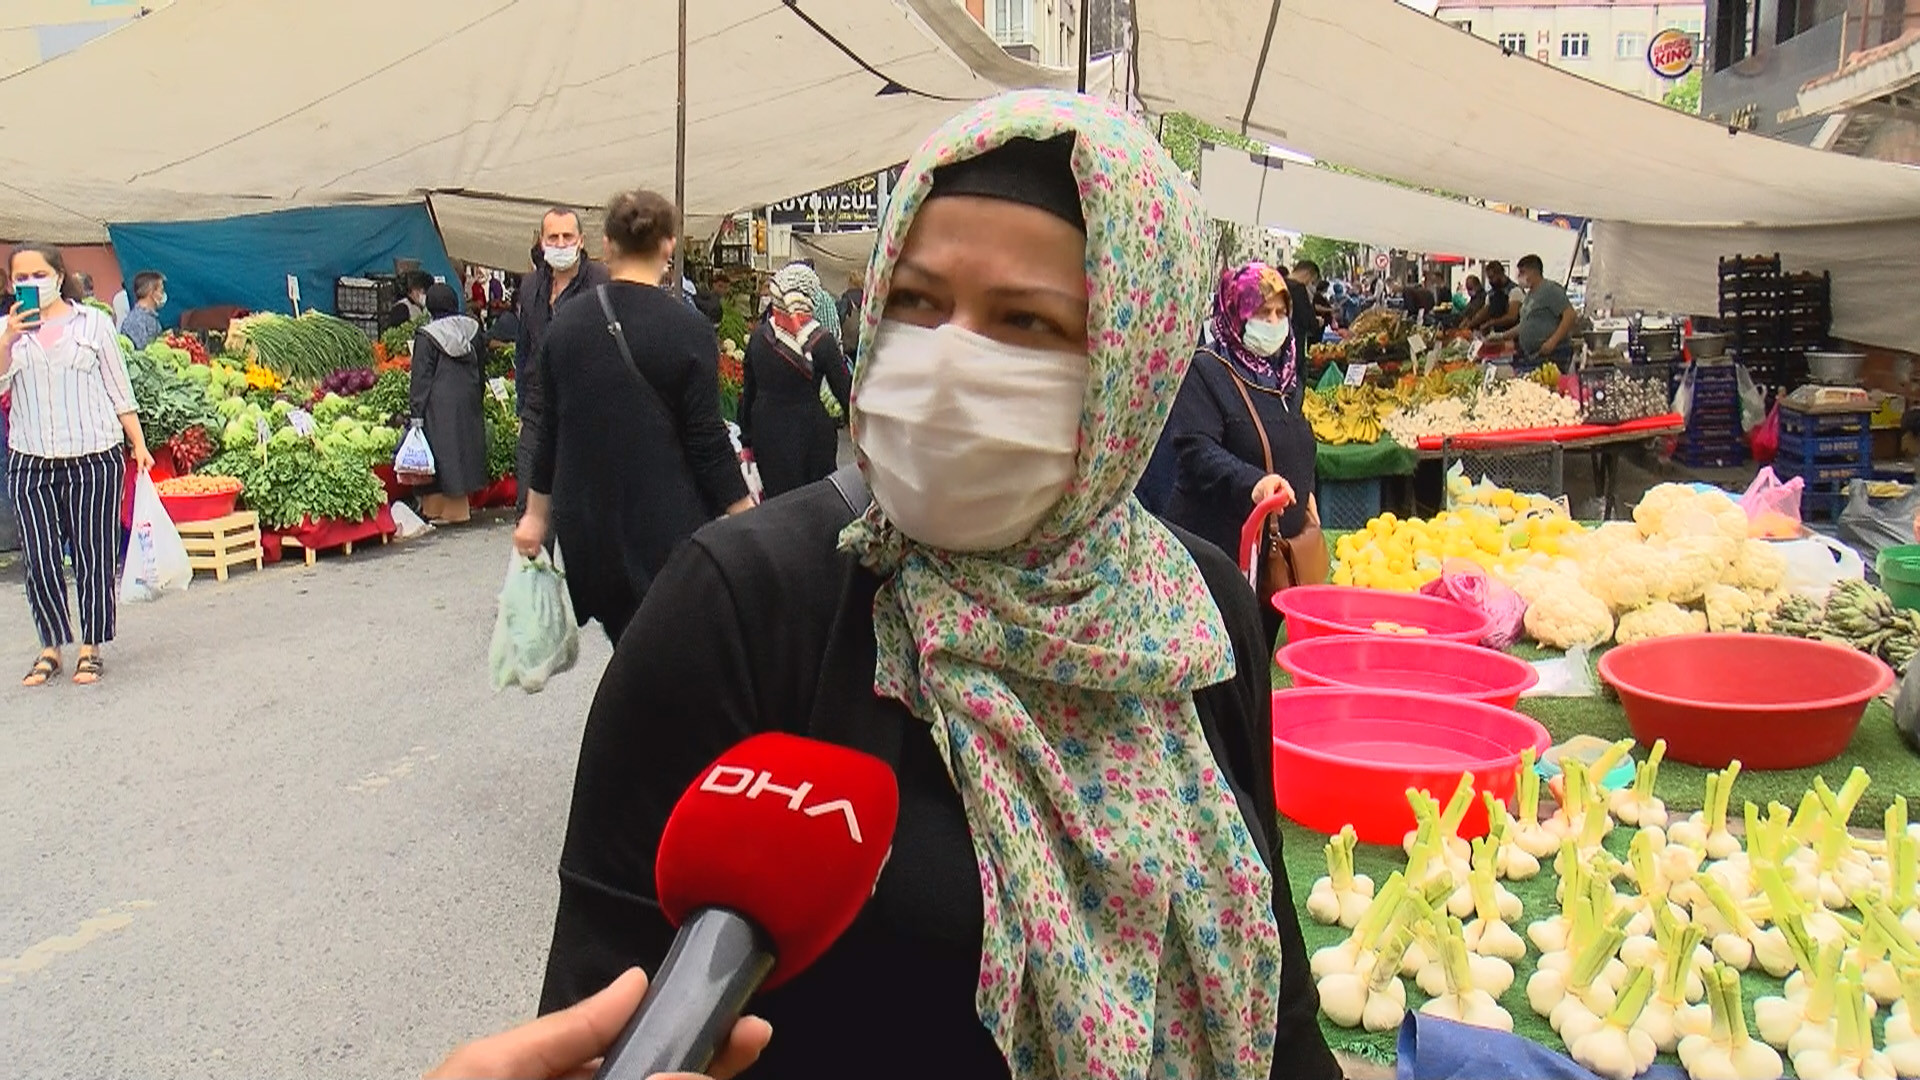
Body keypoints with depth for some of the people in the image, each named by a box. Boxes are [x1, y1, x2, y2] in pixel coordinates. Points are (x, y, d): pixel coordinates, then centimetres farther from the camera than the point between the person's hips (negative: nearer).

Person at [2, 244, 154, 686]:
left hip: (96, 459, -2)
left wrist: (139, 444, 5)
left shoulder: (94, 323, 5)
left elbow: (119, 388, 8)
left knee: (93, 557, 2)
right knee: (42, 561, 1)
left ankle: (90, 648, 13)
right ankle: (51, 646, 15)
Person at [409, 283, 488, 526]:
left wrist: (417, 413, -6)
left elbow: (421, 378, -9)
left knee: (442, 450, 0)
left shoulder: (426, 336, -9)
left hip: (440, 405, -4)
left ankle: (437, 508, 2)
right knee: (465, 447, 11)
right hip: (469, 403, 5)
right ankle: (461, 506, 17)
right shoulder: (473, 328, 4)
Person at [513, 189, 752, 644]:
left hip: (586, 524, 5)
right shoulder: (688, 329, -11)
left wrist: (536, 514, 19)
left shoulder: (566, 323, 3)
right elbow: (707, 440, -11)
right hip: (666, 527, -4)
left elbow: (551, 427, 9)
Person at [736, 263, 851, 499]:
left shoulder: (758, 337, 1)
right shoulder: (821, 340, -11)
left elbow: (748, 392, 8)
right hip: (811, 433, -3)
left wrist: (746, 439, 17)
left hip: (766, 433, 4)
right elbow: (844, 391, -9)